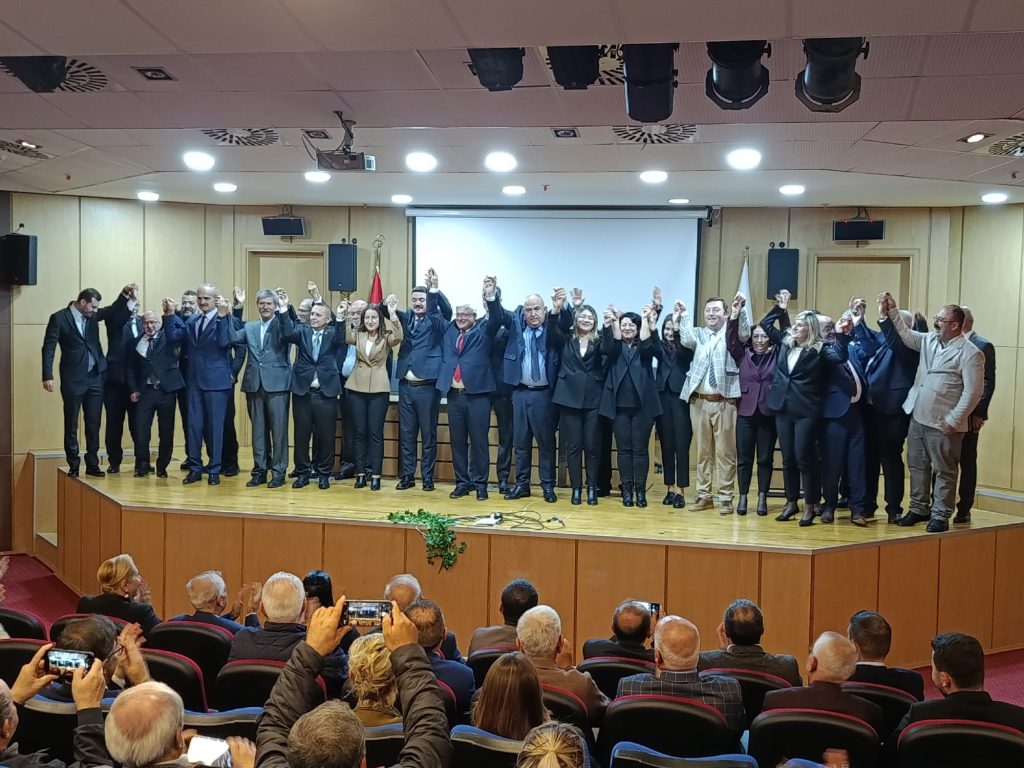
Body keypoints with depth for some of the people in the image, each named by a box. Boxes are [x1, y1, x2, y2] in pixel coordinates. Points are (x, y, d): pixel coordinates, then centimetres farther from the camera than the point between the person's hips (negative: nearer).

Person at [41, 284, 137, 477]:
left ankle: (92, 464, 16)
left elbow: (113, 311, 4)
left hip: (95, 377, 5)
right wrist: (47, 376, -15)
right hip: (73, 379, -5)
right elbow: (49, 348, -8)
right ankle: (73, 466, 11)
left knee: (94, 424, 8)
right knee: (71, 425, 4)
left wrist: (126, 295, -16)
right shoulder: (59, 318, -7)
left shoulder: (92, 315, 8)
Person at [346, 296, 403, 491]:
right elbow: (345, 337, -12)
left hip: (379, 389, -2)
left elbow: (399, 337, -20)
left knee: (375, 432, 0)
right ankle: (361, 473, 14)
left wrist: (392, 315, -28)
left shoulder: (386, 337, 1)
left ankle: (375, 474, 5)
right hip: (357, 388, 3)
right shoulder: (358, 335, 8)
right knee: (360, 432, 7)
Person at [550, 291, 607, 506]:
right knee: (573, 446, 3)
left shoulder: (599, 341, 6)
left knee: (592, 445, 2)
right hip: (569, 397, 1)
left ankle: (592, 488, 11)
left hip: (593, 399, 0)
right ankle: (576, 488, 11)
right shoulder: (566, 339, 7)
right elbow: (553, 328, -11)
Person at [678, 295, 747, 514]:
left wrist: (740, 310, -30)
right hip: (699, 401, 3)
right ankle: (704, 495, 18)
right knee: (702, 451, 10)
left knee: (725, 452, 0)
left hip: (724, 402, -3)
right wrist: (684, 316, -18)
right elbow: (687, 341, -8)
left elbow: (745, 334, -16)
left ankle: (725, 498, 5)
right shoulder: (698, 334, 12)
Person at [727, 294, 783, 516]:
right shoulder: (743, 355, 7)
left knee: (765, 458, 5)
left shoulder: (776, 354, 5)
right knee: (744, 458, 4)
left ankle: (762, 498, 12)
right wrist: (734, 317, -18)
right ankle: (743, 498, 12)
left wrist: (783, 311, -15)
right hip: (746, 412, 1)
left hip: (769, 413, -1)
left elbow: (786, 335, -4)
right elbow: (731, 341, -6)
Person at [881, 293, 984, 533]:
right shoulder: (929, 340, 9)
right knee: (917, 466, 15)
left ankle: (940, 516, 12)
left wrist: (953, 420, -16)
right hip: (918, 417, 7)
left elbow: (973, 392, -14)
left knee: (944, 472, 3)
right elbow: (905, 334, 16)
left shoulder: (970, 353, -12)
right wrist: (893, 311, 2)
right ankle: (918, 509, 27)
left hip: (942, 424, -7)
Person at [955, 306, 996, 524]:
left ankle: (964, 510, 10)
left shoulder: (983, 346, -5)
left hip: (968, 415, -5)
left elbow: (988, 383, -9)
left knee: (967, 462, 4)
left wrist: (979, 413, -14)